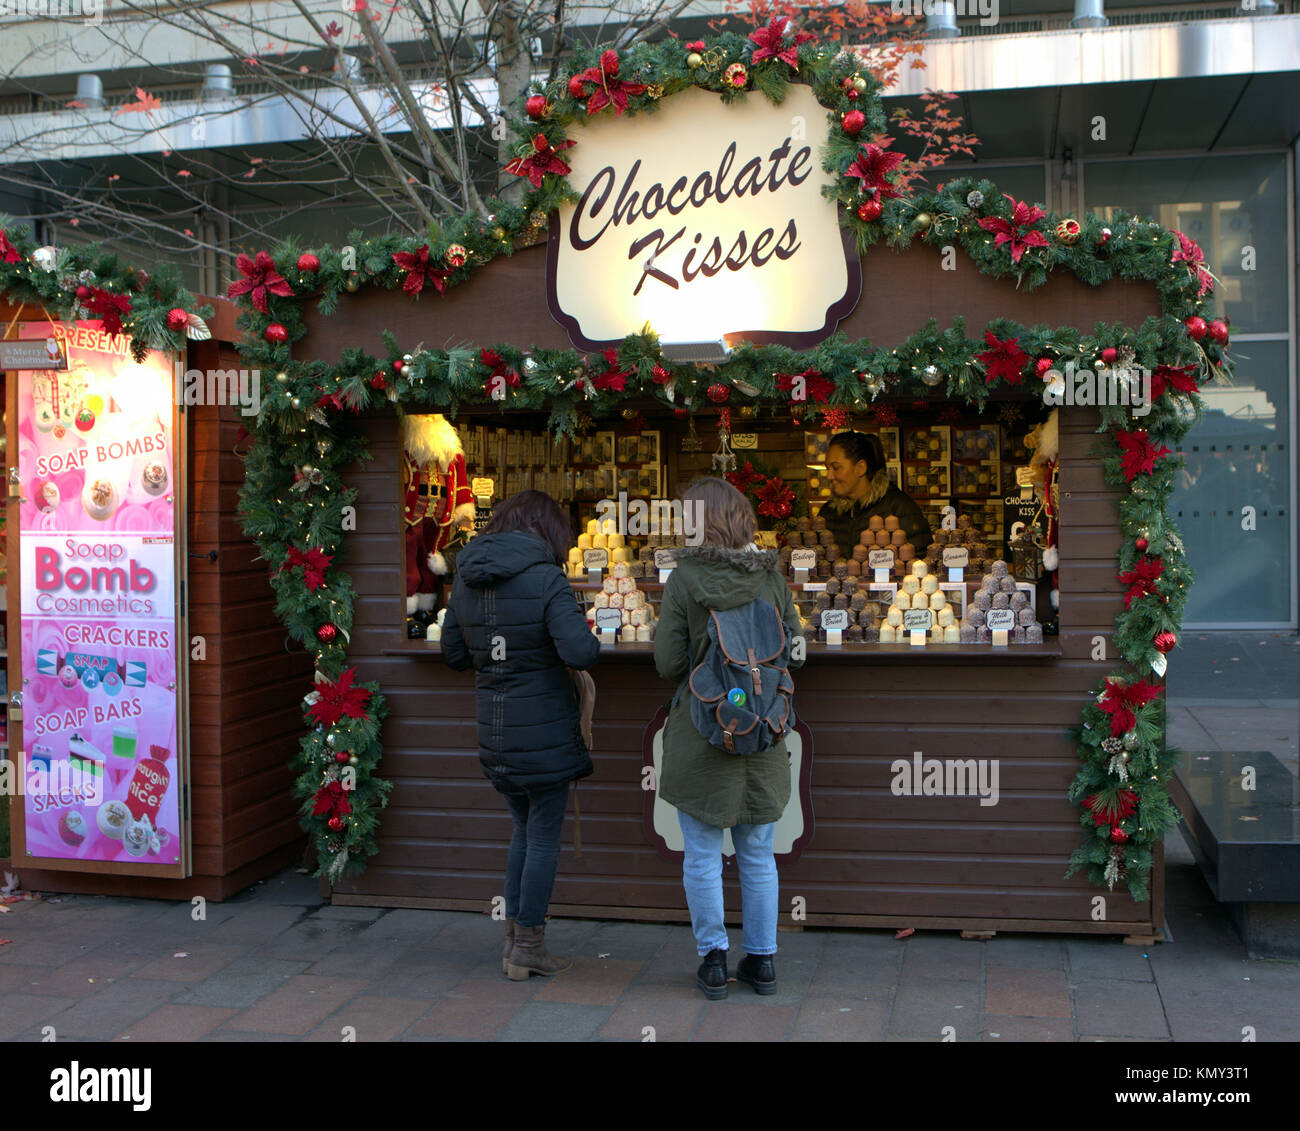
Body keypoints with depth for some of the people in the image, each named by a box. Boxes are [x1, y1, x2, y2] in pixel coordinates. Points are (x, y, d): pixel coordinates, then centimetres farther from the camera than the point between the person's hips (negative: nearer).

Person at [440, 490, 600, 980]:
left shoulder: (465, 580, 3)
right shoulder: (546, 578, -16)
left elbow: (454, 655, 10)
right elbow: (579, 652, -25)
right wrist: (590, 637, -4)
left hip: (495, 731, 6)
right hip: (544, 730, -6)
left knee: (524, 829, 22)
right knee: (544, 838, 7)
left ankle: (515, 936, 26)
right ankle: (528, 947, 16)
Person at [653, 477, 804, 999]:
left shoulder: (684, 579, -12)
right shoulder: (771, 576, -3)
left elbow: (667, 663, -11)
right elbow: (795, 653, 3)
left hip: (701, 733, -3)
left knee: (702, 856, 10)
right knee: (758, 854, 14)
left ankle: (713, 959, 16)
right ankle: (761, 960, 23)